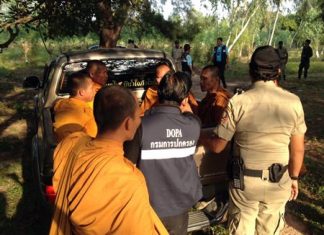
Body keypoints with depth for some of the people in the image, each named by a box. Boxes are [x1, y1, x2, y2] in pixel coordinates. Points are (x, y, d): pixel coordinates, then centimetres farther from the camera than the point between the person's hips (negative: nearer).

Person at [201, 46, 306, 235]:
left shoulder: (238, 102, -16)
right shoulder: (293, 102, -9)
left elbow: (217, 146, -10)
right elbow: (298, 149, -2)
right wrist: (294, 177, 14)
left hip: (245, 181, -2)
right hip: (279, 182, 2)